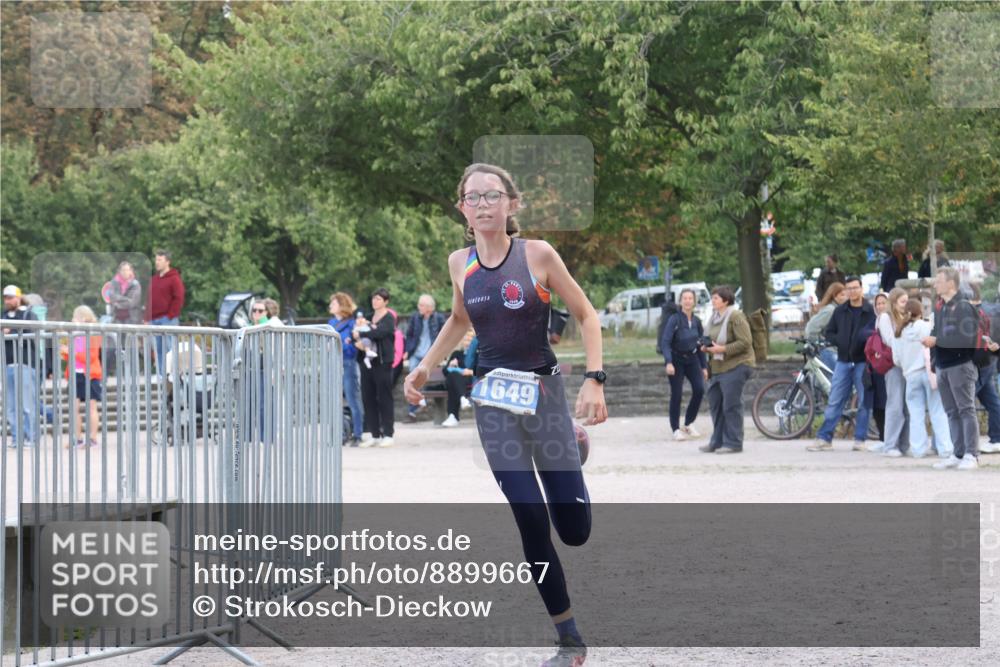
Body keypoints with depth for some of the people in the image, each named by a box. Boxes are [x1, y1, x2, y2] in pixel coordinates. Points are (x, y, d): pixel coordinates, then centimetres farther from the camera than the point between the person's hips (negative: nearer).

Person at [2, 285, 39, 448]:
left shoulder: (28, 315, 2)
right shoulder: (4, 316, 19)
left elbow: (32, 337, -12)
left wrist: (11, 333, -14)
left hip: (24, 363, -6)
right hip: (7, 364, 6)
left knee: (27, 404, -8)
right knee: (10, 405, 3)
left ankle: (31, 437, -5)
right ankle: (16, 436, 7)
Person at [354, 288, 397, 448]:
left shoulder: (389, 318, -2)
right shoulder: (369, 317, 17)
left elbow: (380, 332, -19)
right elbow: (355, 334, 12)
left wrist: (361, 333, -14)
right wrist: (357, 340, -10)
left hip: (382, 362, -6)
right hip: (367, 361, 6)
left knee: (384, 397, -5)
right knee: (368, 398, 4)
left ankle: (387, 434, -1)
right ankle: (373, 434, 8)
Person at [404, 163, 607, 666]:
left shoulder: (538, 255, -8)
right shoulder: (460, 264, 3)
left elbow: (586, 315, -1)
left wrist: (594, 379, -11)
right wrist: (426, 366, 11)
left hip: (543, 392, -2)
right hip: (493, 399, 2)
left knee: (575, 530, -1)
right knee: (531, 521, -8)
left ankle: (575, 454, 36)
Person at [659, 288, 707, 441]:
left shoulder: (696, 321, 5)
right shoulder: (674, 319, -10)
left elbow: (701, 344, 12)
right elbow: (665, 342, -15)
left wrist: (704, 366, 11)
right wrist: (668, 362, -27)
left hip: (692, 359, 4)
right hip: (676, 360, -4)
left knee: (699, 389, -11)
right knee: (676, 394, -5)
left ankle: (689, 423, 7)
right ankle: (675, 429, 8)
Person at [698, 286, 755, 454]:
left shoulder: (735, 317, -12)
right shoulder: (715, 318, 16)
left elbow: (745, 342, -17)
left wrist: (722, 349, -22)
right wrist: (707, 348, 7)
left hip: (735, 366, -9)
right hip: (718, 367, 9)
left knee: (731, 405, -7)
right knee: (715, 404, 11)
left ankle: (733, 443, -2)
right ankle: (717, 442, 19)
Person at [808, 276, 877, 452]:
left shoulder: (870, 311, -3)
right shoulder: (840, 311, 8)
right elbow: (829, 333, 12)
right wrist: (842, 343, -4)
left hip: (863, 362, -3)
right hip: (843, 362, 3)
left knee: (864, 403, 2)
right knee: (834, 402, 3)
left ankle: (860, 439, 10)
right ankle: (824, 438, 4)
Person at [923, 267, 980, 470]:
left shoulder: (963, 307, -9)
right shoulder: (939, 308, 14)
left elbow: (966, 338, -19)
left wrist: (936, 340, -18)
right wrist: (933, 362, 9)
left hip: (960, 365, -7)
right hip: (942, 366, 7)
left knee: (966, 410, -6)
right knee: (952, 412, 8)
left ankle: (971, 455, -6)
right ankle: (958, 454, 12)